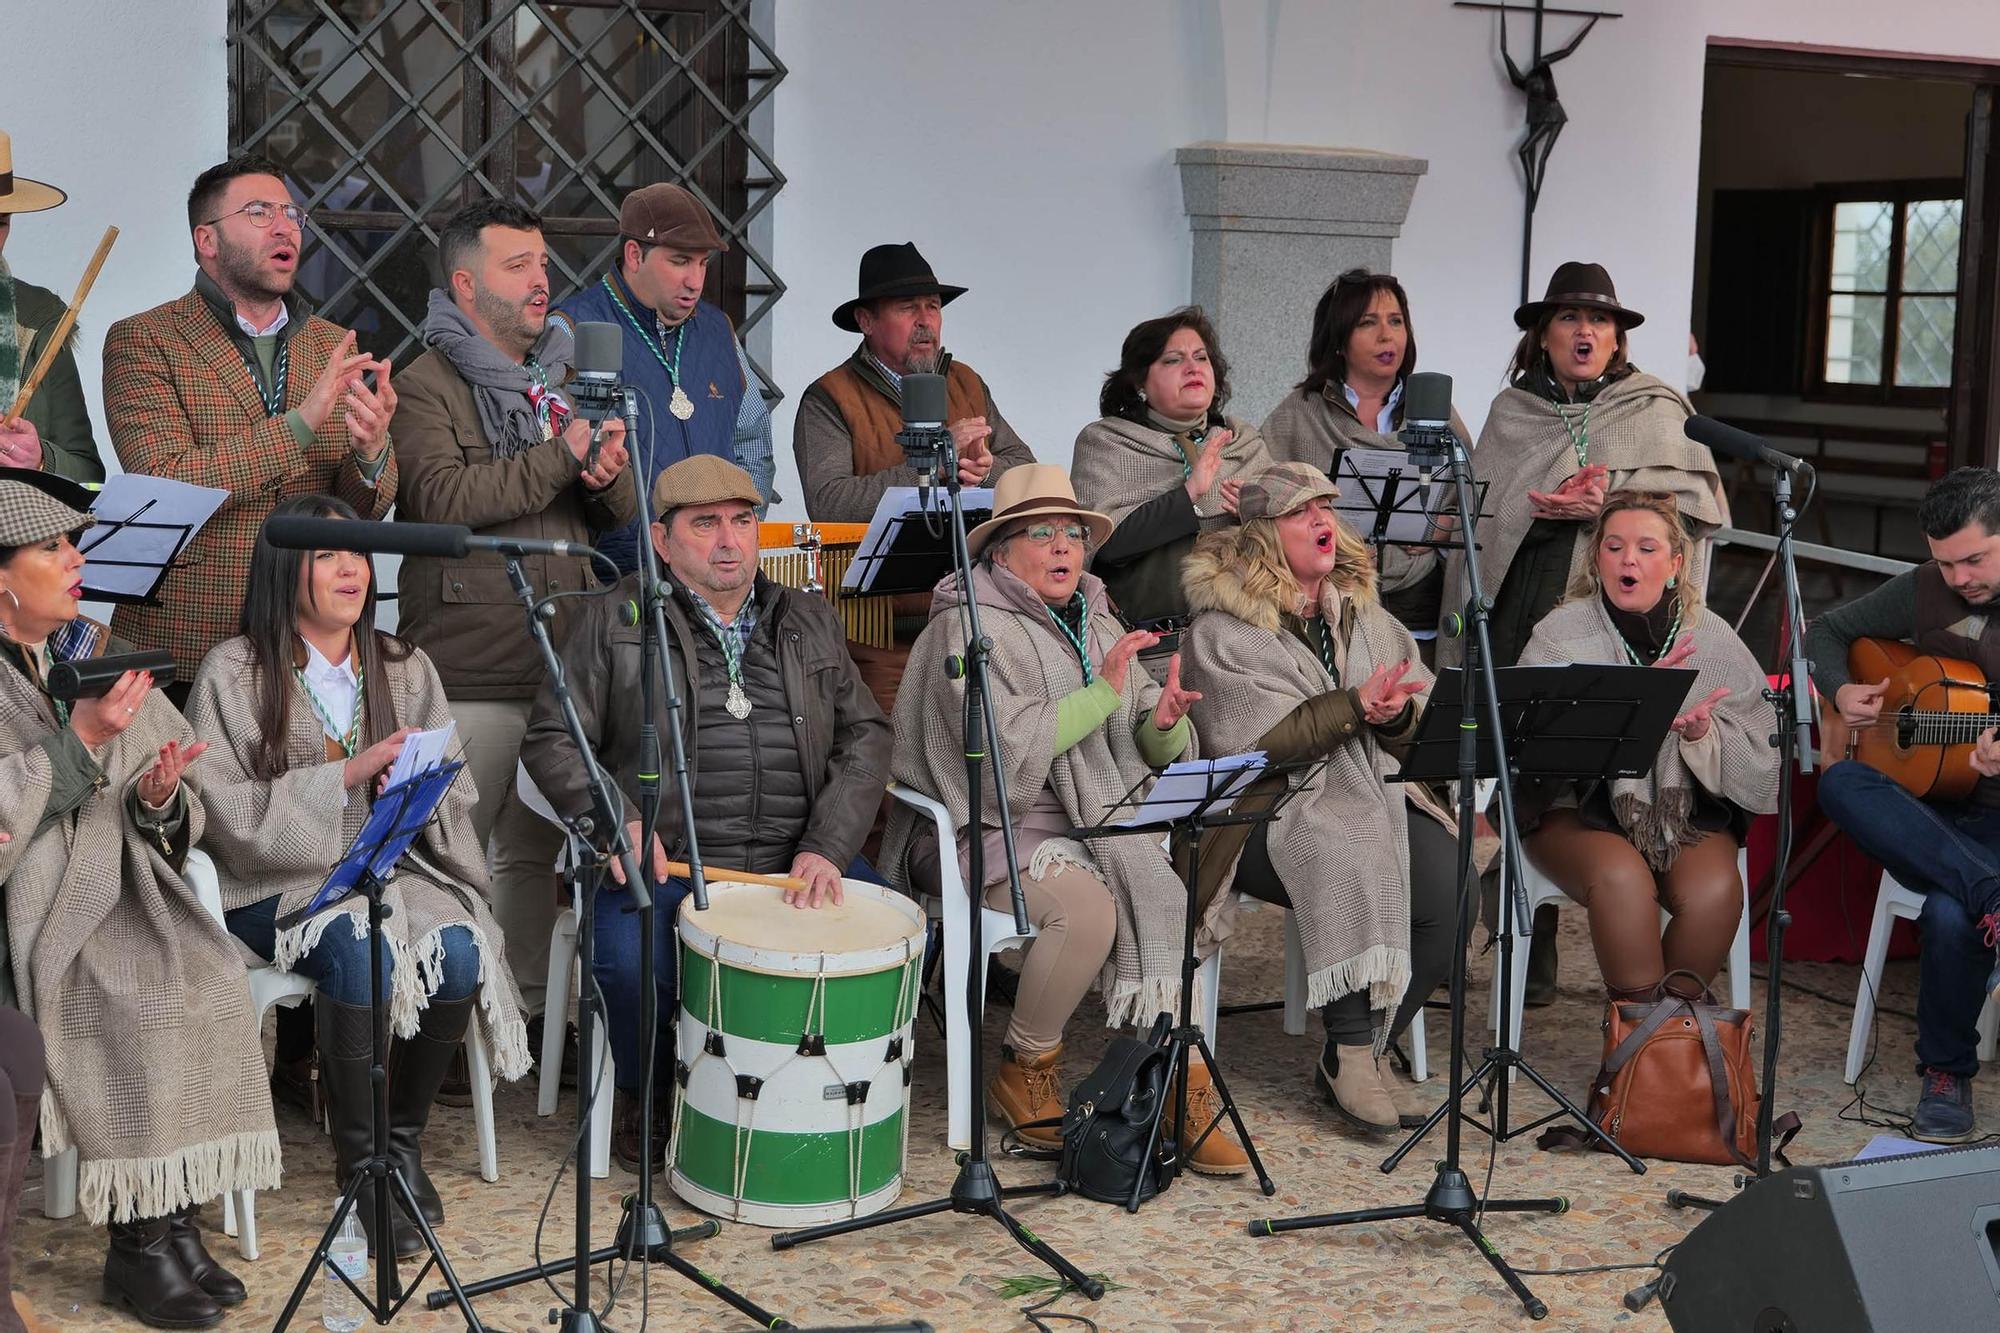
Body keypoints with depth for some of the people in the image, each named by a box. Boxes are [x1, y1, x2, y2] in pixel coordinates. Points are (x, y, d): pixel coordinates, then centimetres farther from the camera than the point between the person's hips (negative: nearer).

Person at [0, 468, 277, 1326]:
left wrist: (158, 798, -8)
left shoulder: (101, 657, 15)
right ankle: (138, 1245, -15)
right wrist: (81, 739, -18)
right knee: (134, 996, -27)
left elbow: (181, 820, 15)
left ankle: (177, 1221, -14)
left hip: (116, 884, 6)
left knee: (207, 974, -21)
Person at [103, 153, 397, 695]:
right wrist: (300, 423, -19)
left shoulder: (335, 348, 11)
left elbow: (365, 510, 8)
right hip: (181, 647, -3)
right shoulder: (141, 341, -2)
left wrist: (370, 453, -15)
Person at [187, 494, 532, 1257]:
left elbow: (454, 798, 9)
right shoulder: (234, 674, -2)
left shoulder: (405, 670, 12)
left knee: (458, 953, -27)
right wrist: (349, 774, -19)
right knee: (359, 952, -34)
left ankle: (405, 1137, -3)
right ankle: (359, 1157, -15)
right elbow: (230, 812, -11)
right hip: (276, 883, -4)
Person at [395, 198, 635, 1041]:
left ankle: (529, 1011, 21)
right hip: (469, 674, -6)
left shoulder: (565, 380, 19)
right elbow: (443, 500, -19)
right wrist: (561, 458, -18)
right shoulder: (426, 386, -3)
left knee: (535, 853, 13)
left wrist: (607, 474, -7)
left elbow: (621, 516, 16)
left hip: (562, 664, 6)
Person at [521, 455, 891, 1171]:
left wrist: (827, 845, -6)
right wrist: (617, 819, -14)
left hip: (798, 859, 3)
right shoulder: (614, 620, 6)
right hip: (666, 861, -3)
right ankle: (648, 1098, 2)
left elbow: (865, 735, 11)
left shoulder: (810, 620, 17)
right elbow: (550, 740, 4)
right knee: (631, 963, -32)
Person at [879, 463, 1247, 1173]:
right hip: (994, 828, -6)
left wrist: (1164, 722, -10)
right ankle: (1024, 1073, -8)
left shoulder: (1097, 624, 17)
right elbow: (1007, 748, -19)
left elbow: (1157, 754, 13)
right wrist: (1104, 691, -18)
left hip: (1099, 822, 6)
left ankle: (1183, 1084, -13)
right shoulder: (967, 627, -5)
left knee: (1187, 888, -20)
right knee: (1086, 907, -32)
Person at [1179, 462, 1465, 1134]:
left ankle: (1356, 1052, -10)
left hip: (1379, 794, 5)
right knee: (1344, 860, -37)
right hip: (1274, 809, -5)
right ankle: (1352, 1051, -24)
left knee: (1449, 888, -23)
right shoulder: (1220, 630, 1)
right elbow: (1250, 742, -11)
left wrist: (1399, 713, -10)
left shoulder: (1367, 615, 19)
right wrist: (1356, 706, -18)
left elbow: (1424, 719, 14)